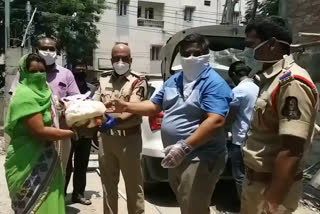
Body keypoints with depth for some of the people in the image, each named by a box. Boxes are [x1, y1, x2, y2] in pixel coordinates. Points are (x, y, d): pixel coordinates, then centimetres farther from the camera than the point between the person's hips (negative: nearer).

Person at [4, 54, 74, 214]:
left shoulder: (42, 91, 11)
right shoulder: (24, 96, -18)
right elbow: (40, 132, -24)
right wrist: (73, 133, -18)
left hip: (45, 161, 8)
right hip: (29, 165, -8)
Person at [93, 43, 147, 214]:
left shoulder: (138, 82, -3)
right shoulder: (103, 80, 11)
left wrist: (117, 120, -34)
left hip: (129, 138, -4)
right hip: (106, 137, 5)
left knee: (133, 184, 6)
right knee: (108, 183, 17)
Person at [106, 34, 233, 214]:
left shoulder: (214, 84, -14)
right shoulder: (174, 81, 12)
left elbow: (216, 121, -26)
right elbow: (155, 105, 19)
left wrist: (184, 147, -31)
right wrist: (126, 106, 7)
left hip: (200, 159, -8)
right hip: (177, 158, 8)